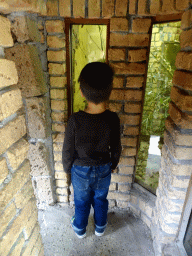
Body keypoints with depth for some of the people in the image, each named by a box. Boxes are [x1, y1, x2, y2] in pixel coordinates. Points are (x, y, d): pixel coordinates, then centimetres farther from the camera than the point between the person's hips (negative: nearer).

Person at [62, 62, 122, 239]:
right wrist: (113, 164, 12)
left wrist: (67, 168, 4)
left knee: (82, 202, 24)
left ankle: (80, 229, 50)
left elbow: (68, 150, -15)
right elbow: (116, 148, -8)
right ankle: (100, 227, 51)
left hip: (81, 170, -1)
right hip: (104, 169, 2)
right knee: (101, 199, 27)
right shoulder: (113, 119, -21)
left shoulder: (75, 120, -27)